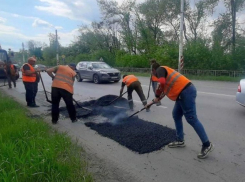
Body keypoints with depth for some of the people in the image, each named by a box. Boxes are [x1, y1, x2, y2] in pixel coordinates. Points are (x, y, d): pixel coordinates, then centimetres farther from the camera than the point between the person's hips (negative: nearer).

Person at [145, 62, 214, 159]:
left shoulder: (160, 69, -2)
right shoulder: (165, 71, 27)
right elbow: (165, 89, 34)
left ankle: (207, 145, 3)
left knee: (191, 118, -7)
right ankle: (180, 140, 25)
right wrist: (153, 101, 38)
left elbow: (162, 83, -24)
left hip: (186, 92, -10)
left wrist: (157, 95, -8)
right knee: (176, 115, 16)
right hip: (184, 92, 10)